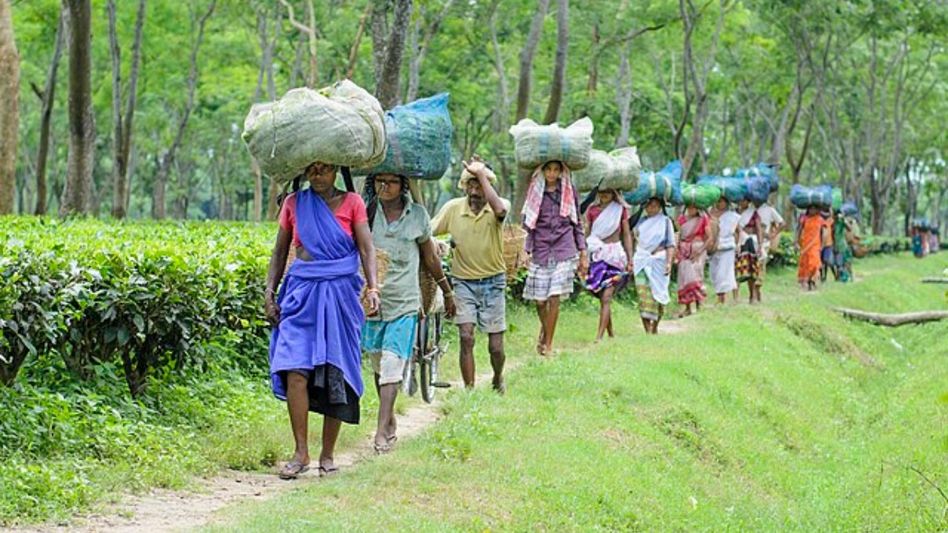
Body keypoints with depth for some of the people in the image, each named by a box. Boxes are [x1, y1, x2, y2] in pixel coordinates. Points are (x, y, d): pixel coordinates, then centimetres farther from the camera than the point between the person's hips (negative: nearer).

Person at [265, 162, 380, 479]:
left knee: (336, 376, 0)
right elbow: (280, 252, 15)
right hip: (301, 292, 1)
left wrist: (372, 287, -16)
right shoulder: (294, 204, 11)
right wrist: (270, 292, 5)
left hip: (339, 295, -1)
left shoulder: (351, 203, 6)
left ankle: (327, 455, 9)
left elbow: (366, 248, -2)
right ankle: (301, 453, -6)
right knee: (295, 371, -12)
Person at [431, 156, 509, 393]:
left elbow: (500, 210, -36)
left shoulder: (499, 205, -10)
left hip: (493, 282, -1)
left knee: (496, 347, 3)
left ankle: (497, 379, 34)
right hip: (464, 282, 1)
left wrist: (482, 175, -30)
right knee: (466, 338, -13)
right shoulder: (453, 208, -5)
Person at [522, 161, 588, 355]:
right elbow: (528, 225, 9)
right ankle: (544, 330, 30)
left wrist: (583, 255, 8)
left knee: (554, 297, -9)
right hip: (541, 251, 1)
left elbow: (577, 224, 11)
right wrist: (526, 252, 0)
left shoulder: (569, 192, 7)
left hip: (564, 251, -1)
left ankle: (548, 343, 0)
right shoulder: (535, 193, 7)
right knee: (539, 300, 0)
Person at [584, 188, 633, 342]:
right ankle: (611, 334, 17)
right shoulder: (592, 210, 9)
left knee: (606, 297, -12)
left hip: (615, 255, -2)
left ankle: (599, 337, -17)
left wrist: (630, 259, 6)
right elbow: (586, 233, 11)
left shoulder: (621, 209, 6)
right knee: (603, 298, 5)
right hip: (597, 254, 3)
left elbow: (627, 235, 9)